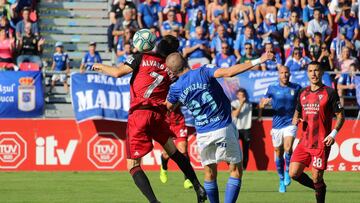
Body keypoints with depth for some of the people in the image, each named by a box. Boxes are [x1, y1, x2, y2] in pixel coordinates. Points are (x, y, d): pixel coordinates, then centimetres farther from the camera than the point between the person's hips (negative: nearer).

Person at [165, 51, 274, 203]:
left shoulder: (175, 89, 0)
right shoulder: (203, 72, -9)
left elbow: (169, 107, 20)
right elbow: (228, 72, -24)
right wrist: (257, 61, -22)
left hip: (203, 134, 3)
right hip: (224, 128, -3)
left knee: (210, 173, 16)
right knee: (236, 170, 4)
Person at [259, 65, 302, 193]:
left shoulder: (296, 88, 2)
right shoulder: (272, 89, 3)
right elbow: (262, 103, 6)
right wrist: (263, 104, -18)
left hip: (290, 123, -2)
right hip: (277, 124, 2)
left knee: (288, 148, -23)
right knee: (279, 153, 7)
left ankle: (288, 172, 0)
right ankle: (282, 180, 23)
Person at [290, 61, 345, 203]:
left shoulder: (330, 93, -4)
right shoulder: (302, 93, 12)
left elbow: (340, 115, -3)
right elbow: (297, 112, 24)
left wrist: (334, 133, -16)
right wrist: (295, 120, 0)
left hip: (321, 143, -5)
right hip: (304, 142, 5)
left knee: (317, 178, -5)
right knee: (294, 173, -2)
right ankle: (319, 188, 21)